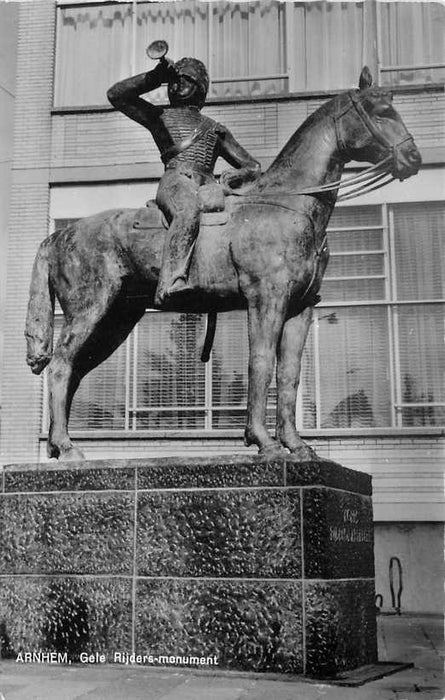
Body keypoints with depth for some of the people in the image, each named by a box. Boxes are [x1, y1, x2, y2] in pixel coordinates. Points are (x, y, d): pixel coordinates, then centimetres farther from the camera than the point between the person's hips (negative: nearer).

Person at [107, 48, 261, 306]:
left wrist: (236, 175, 4)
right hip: (176, 179, -4)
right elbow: (116, 95, 17)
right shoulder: (160, 115, 29)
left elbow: (253, 167, 29)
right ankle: (170, 283, -54)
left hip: (210, 184, 4)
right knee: (189, 211, -39)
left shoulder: (215, 129, 34)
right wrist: (155, 77, 12)